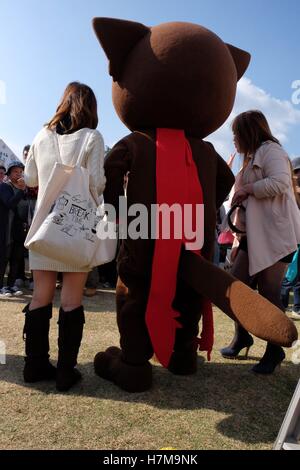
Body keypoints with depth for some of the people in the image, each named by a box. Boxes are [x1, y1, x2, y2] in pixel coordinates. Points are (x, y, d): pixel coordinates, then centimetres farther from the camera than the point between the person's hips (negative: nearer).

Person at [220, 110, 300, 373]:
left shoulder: (270, 149, -5)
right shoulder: (253, 157, 25)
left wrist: (247, 189, -12)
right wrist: (240, 198, 11)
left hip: (277, 233, -9)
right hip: (255, 233, 9)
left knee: (269, 293, -4)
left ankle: (275, 351, 13)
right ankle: (242, 336, 23)